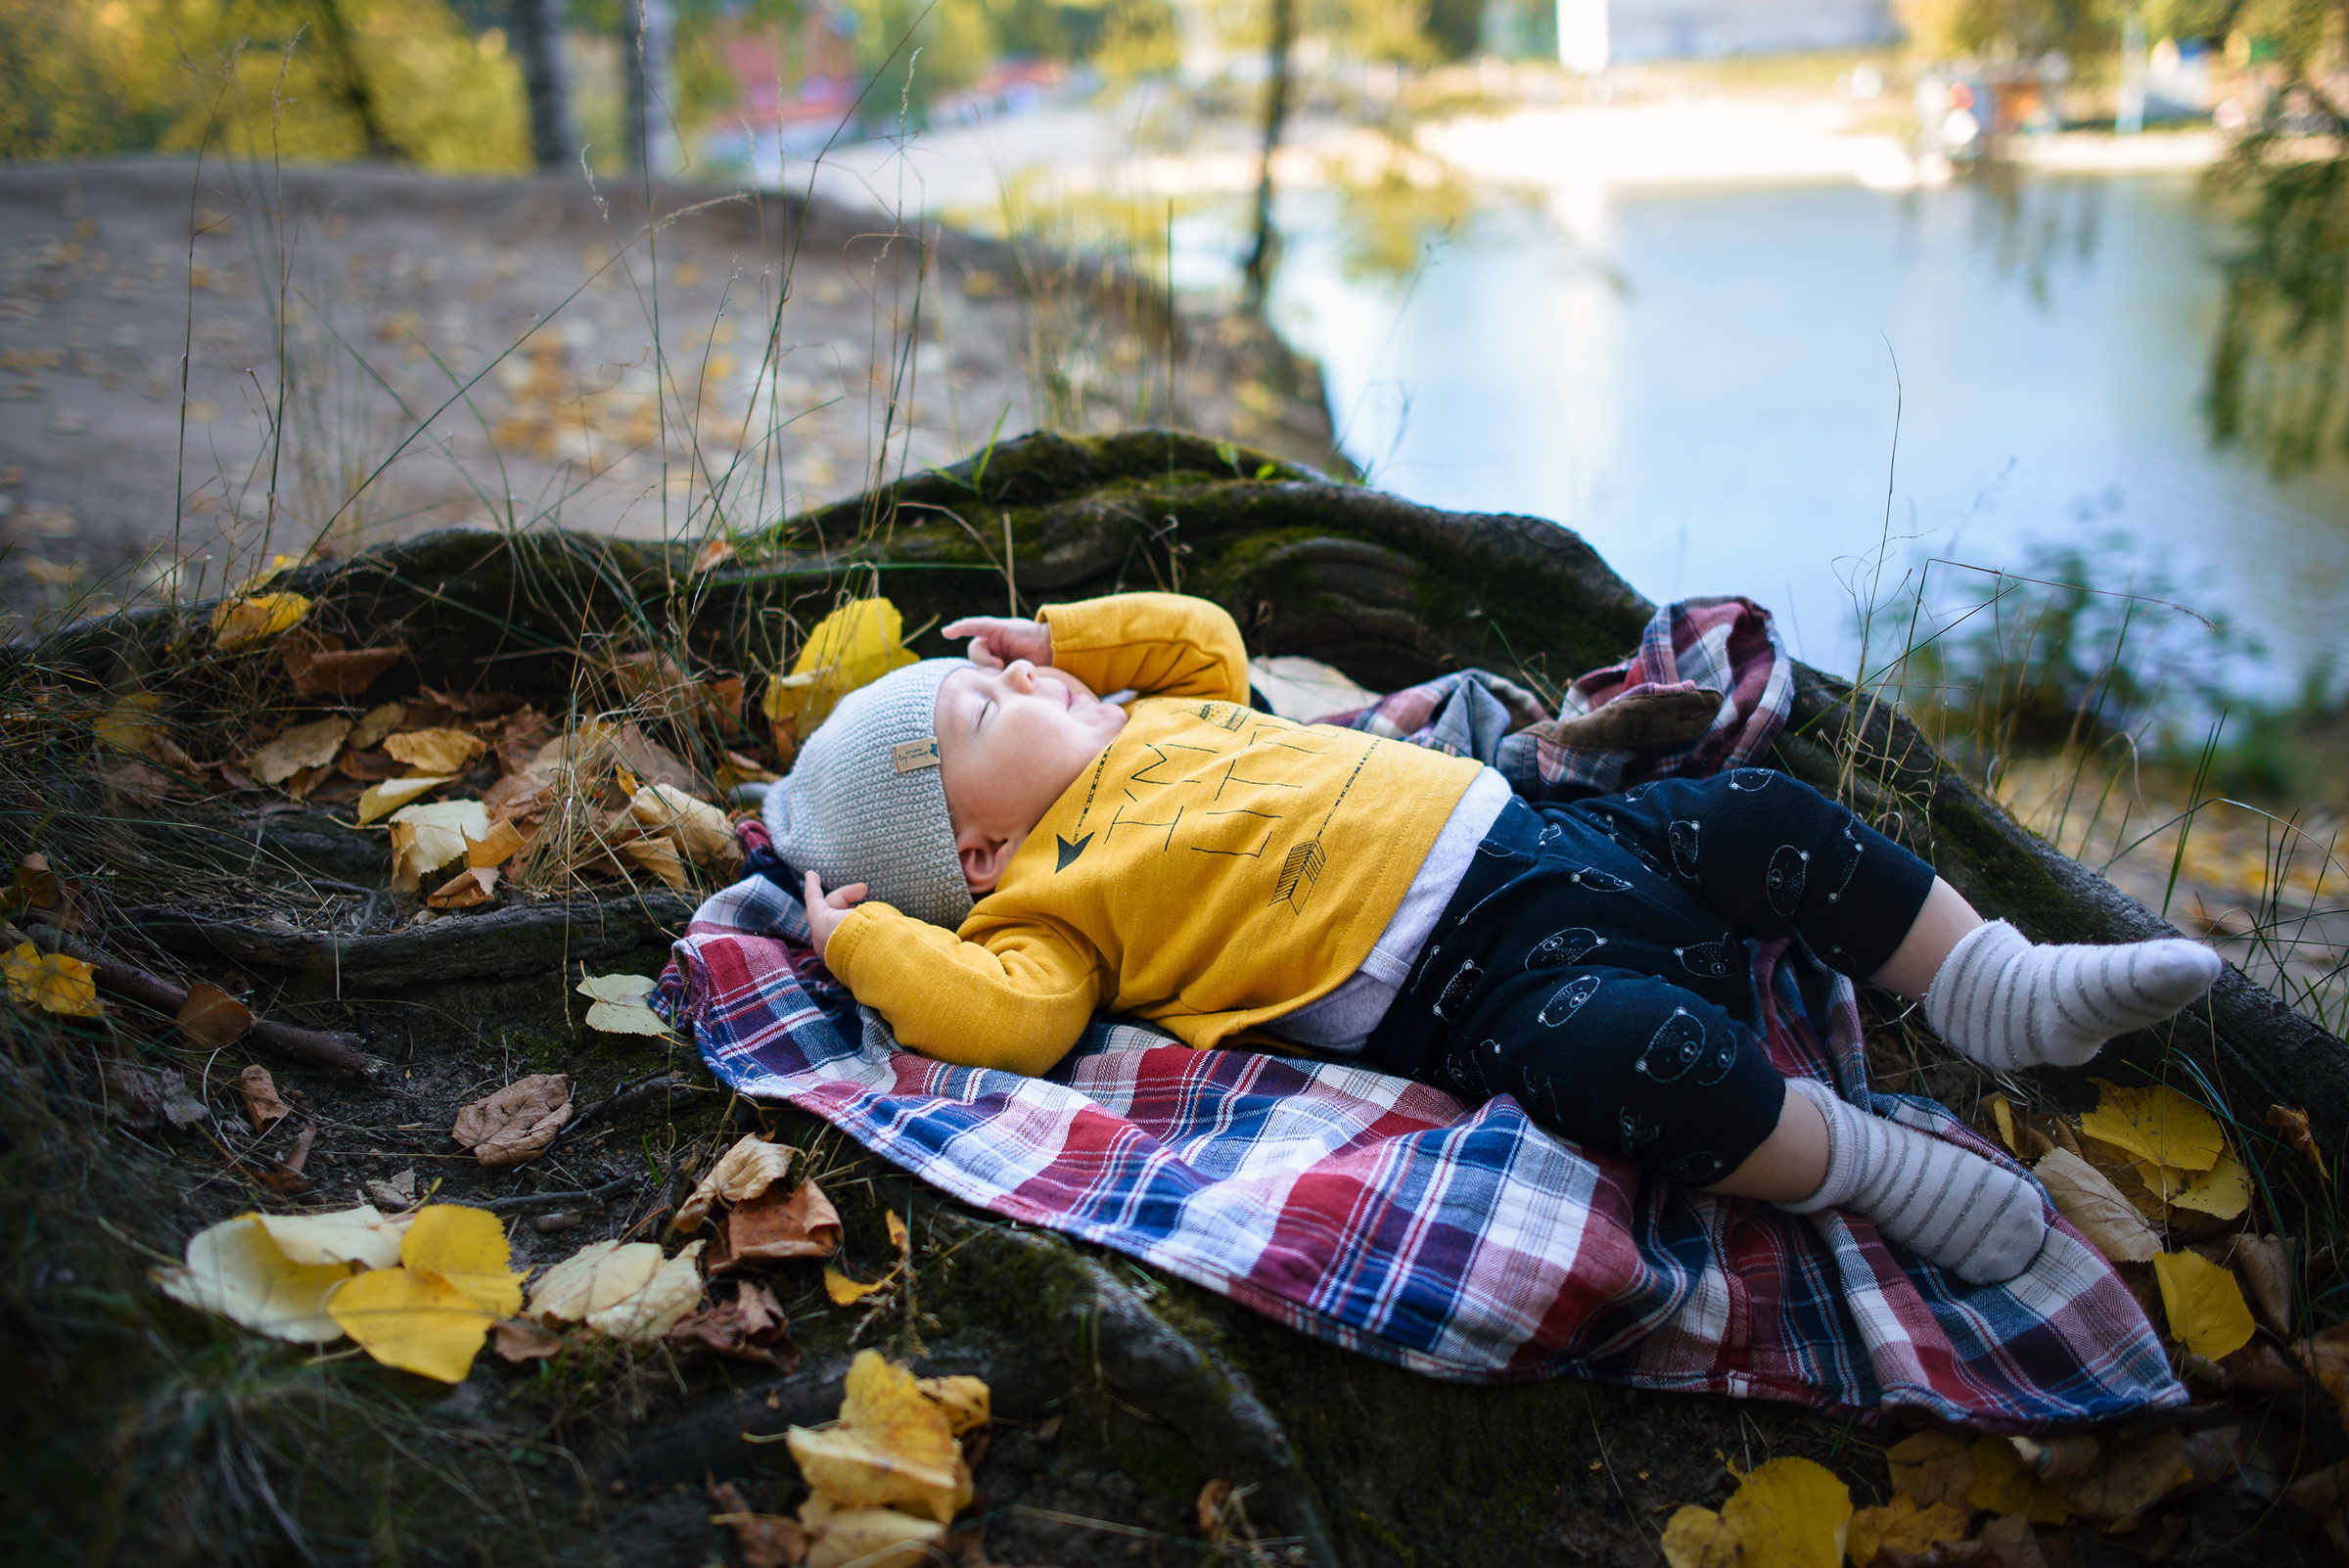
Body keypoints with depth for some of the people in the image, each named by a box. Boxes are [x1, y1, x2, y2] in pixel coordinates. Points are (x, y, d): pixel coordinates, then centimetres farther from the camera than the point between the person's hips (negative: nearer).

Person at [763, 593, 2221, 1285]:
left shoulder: (1139, 727, 19)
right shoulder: (1047, 899, -6)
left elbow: (1203, 635, 35)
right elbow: (1005, 1014, -22)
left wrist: (1059, 628, 26)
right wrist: (861, 937, -13)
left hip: (1537, 833, 9)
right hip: (1474, 976, -9)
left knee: (1761, 817, 1)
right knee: (1640, 1054, -34)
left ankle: (2001, 993, 15)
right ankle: (1866, 1165, -7)